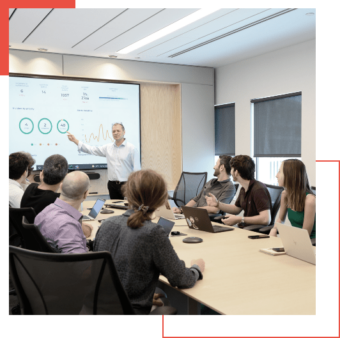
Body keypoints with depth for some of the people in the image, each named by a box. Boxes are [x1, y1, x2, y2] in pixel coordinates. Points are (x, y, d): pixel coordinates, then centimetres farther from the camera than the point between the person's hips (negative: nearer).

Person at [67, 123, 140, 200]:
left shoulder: (131, 148, -4)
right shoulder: (108, 147, 10)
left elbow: (136, 169, -6)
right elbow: (91, 150, 9)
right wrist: (75, 140, 4)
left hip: (126, 185, -5)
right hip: (112, 184, 5)